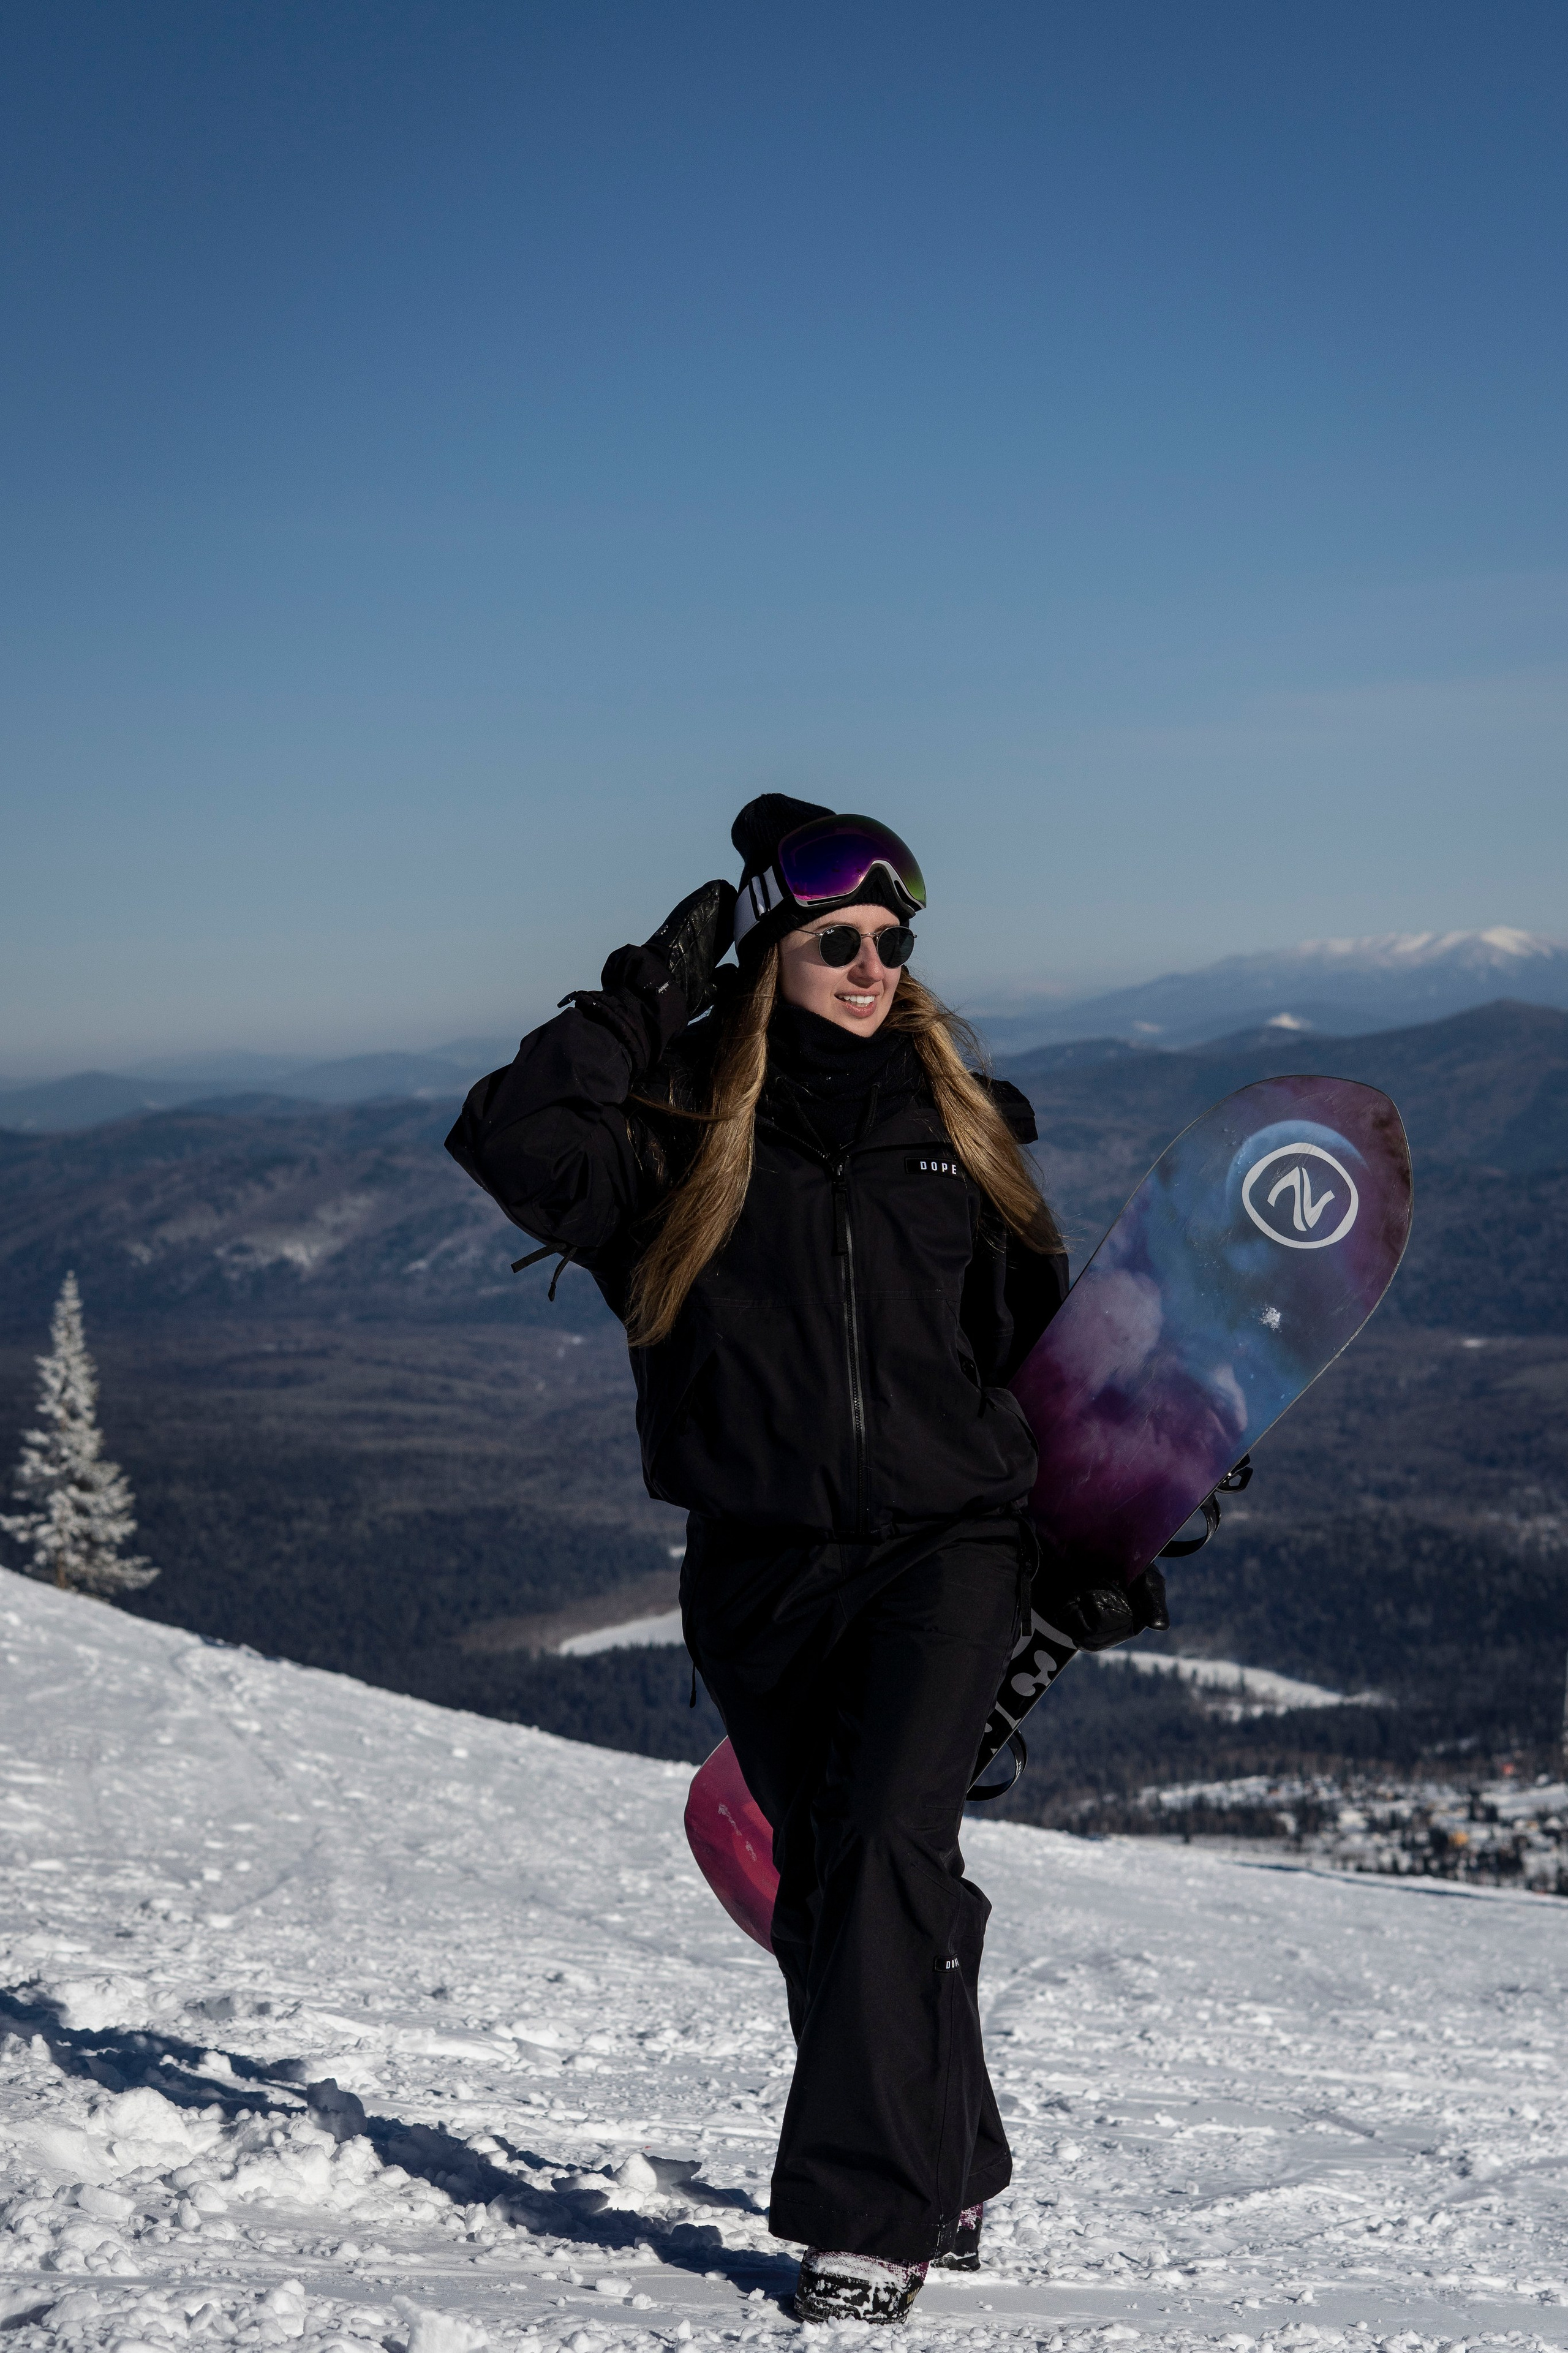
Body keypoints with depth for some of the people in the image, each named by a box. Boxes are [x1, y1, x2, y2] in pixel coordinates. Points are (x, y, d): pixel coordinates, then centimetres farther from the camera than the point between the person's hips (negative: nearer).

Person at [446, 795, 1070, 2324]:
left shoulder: (953, 1122, 10)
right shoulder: (683, 1133, 2)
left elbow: (1032, 1330, 19)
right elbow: (512, 1148, -16)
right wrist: (641, 1005, -10)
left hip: (941, 1545, 0)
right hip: (759, 1567, 1)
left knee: (885, 1851, -17)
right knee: (825, 1882, 8)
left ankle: (870, 2219, -12)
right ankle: (949, 2172, 27)